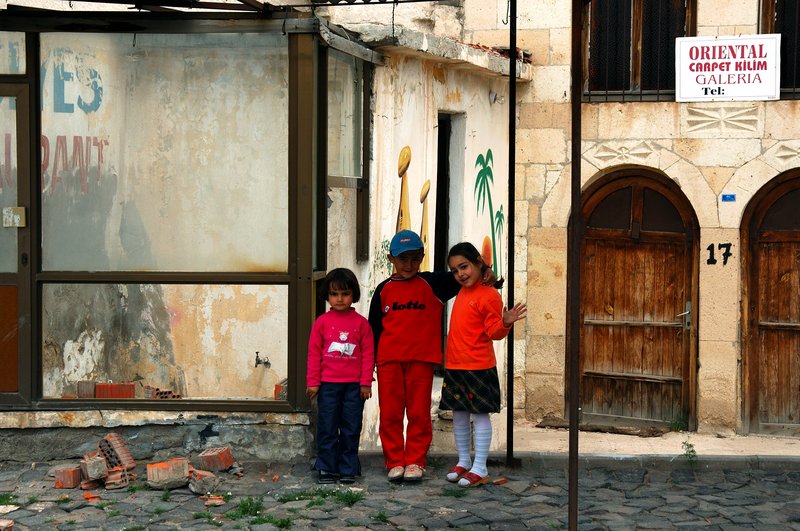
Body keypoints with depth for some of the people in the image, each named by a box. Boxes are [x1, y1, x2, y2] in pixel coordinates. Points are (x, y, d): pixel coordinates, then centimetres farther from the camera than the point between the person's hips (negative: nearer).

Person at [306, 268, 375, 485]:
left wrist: (366, 382, -1)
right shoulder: (322, 322, 2)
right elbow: (314, 353, 4)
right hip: (327, 385, 0)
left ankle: (348, 469, 15)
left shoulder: (361, 323, 2)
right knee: (327, 428, 3)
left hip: (354, 385, 0)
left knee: (351, 428, 6)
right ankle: (326, 468, 12)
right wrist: (313, 382, 0)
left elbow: (368, 354, 3)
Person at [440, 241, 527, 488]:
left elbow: (493, 331, -13)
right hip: (454, 365, 8)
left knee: (480, 414, -1)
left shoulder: (489, 295, -13)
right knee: (459, 414, 13)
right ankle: (463, 461, 25)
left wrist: (505, 323, -31)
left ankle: (480, 468, 3)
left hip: (478, 367, -8)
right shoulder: (462, 292, 11)